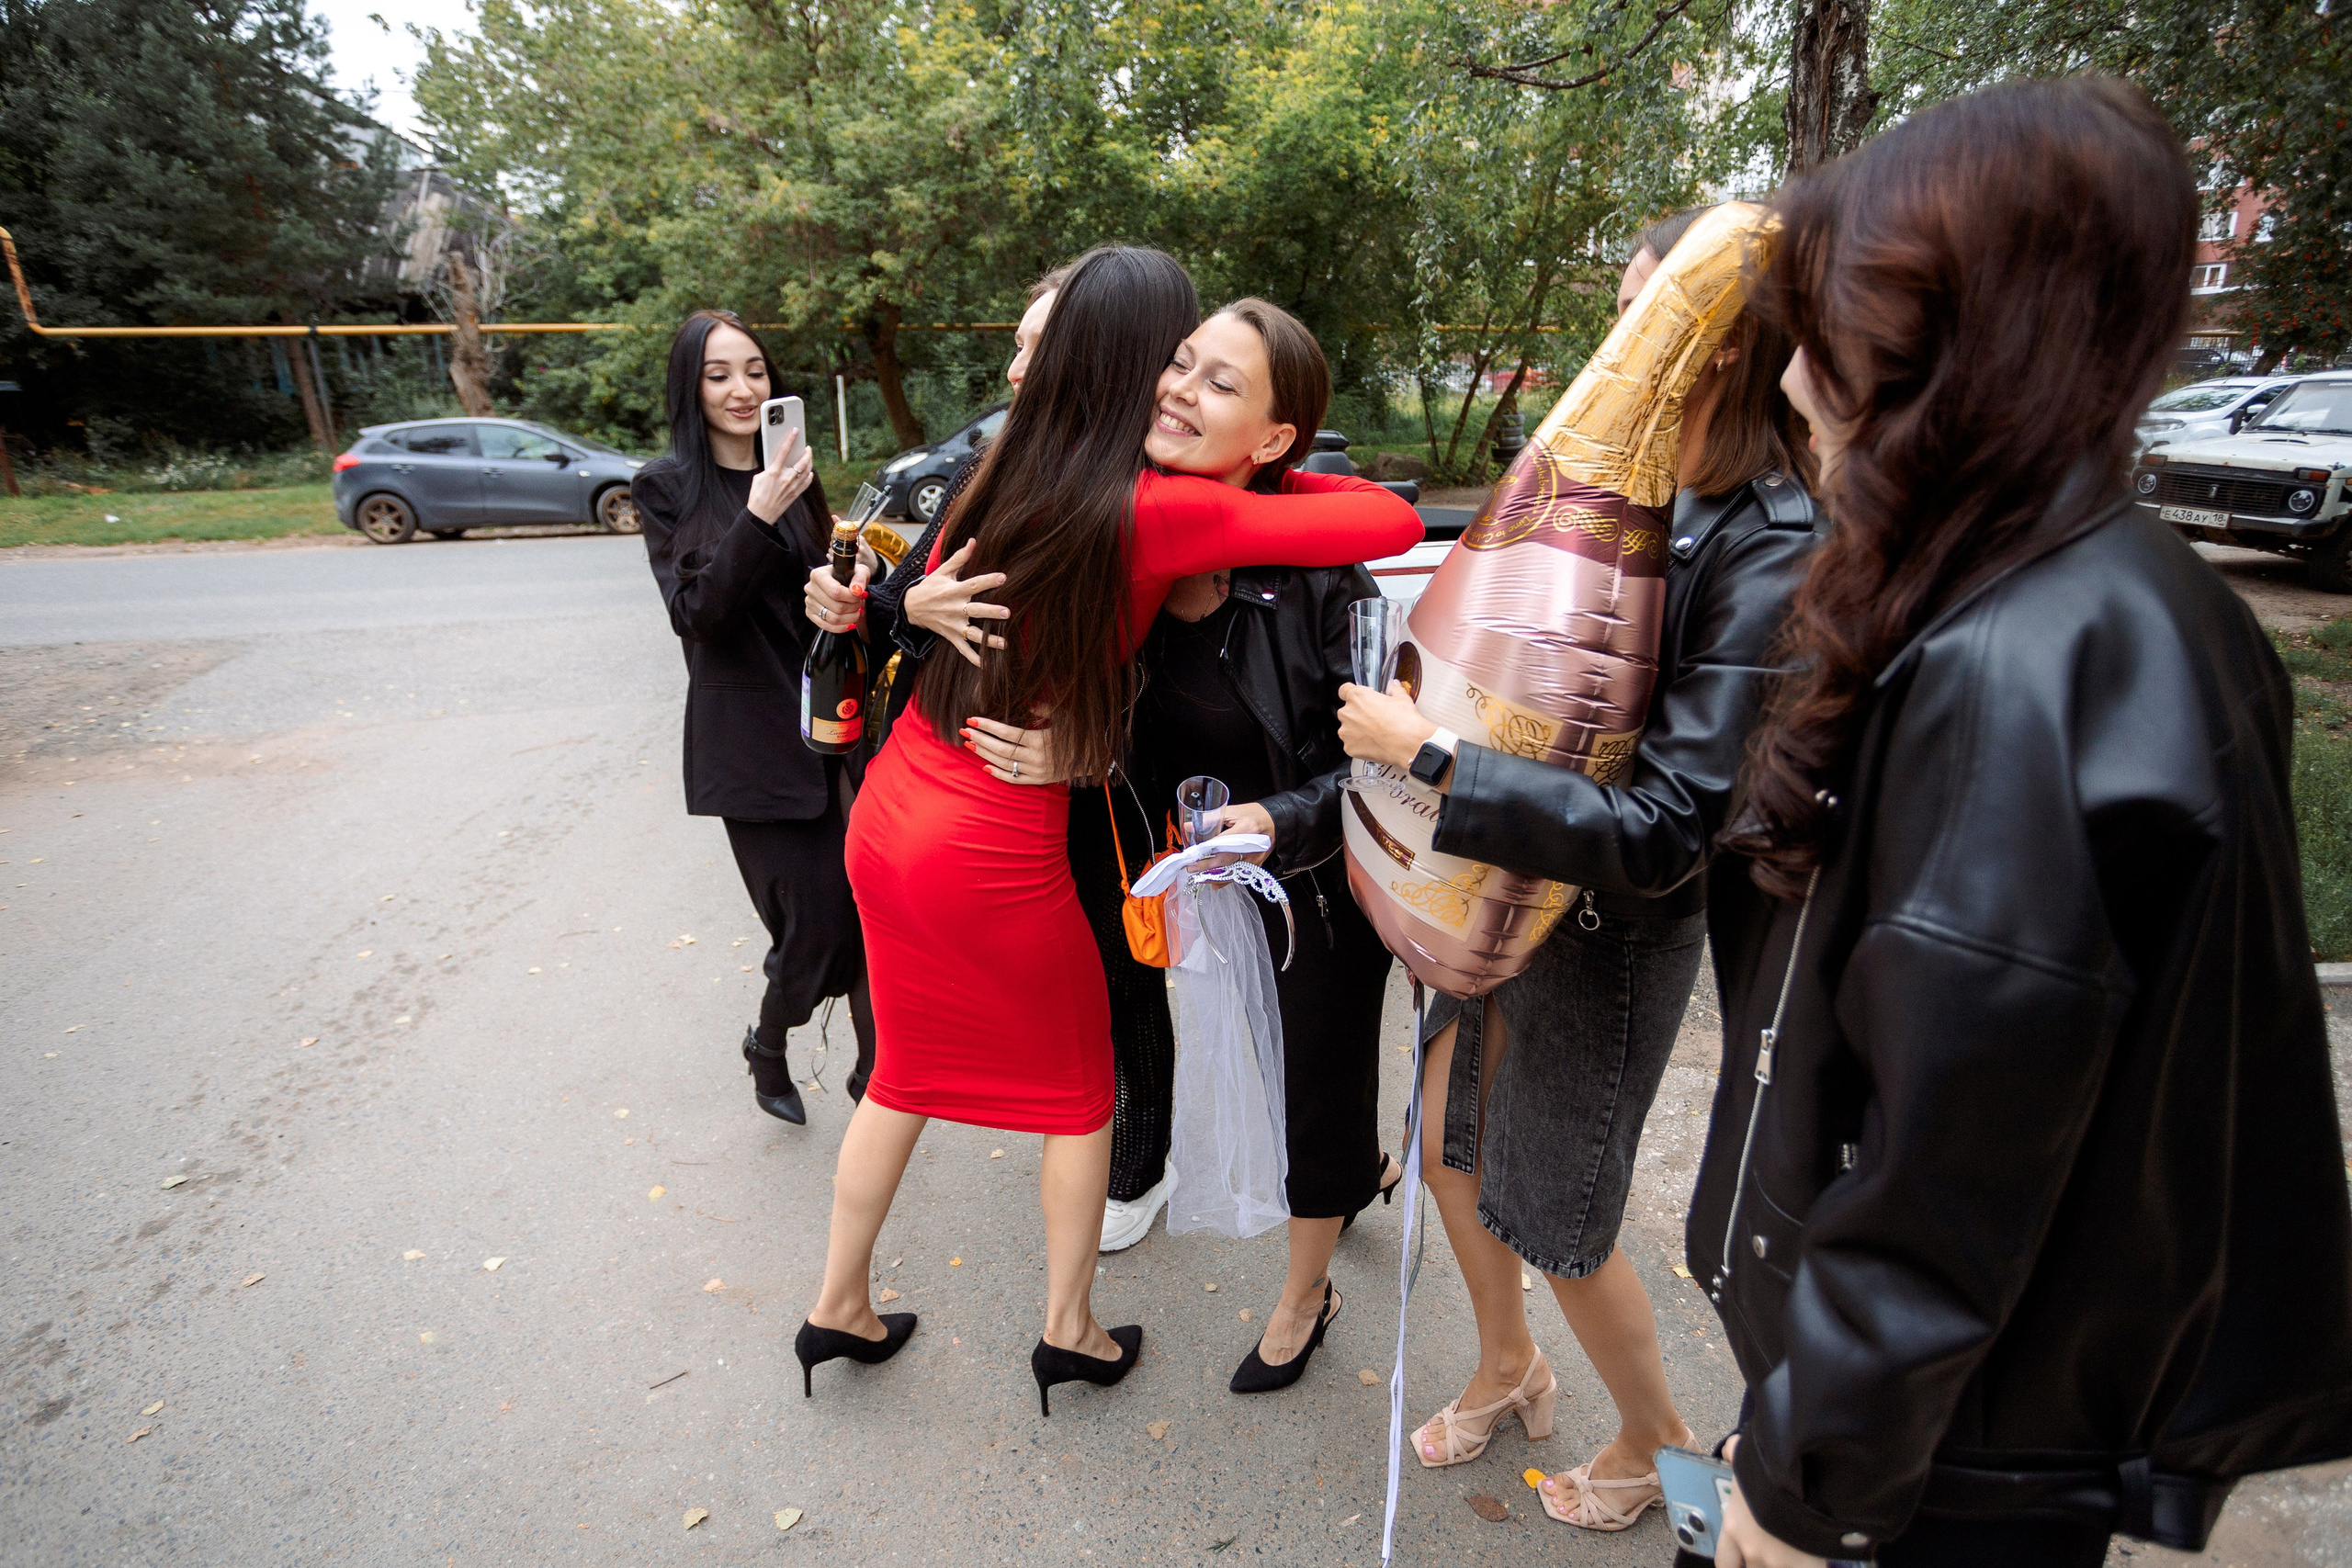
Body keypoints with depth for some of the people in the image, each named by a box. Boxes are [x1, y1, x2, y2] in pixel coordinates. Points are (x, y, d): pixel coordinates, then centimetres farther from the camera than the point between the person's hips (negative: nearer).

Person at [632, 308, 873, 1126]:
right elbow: (698, 613, -14)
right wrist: (759, 518, -23)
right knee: (818, 922, -3)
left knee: (866, 910, -1)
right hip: (749, 735, -4)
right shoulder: (667, 487, -2)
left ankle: (873, 1071, 19)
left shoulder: (790, 470, 12)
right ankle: (767, 1045, 29)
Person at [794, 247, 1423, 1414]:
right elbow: (1395, 523, -15)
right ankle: (1070, 1333, 35)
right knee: (1077, 1089, 18)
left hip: (889, 812, 7)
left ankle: (840, 1308, 41)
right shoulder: (1161, 512, -17)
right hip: (996, 854, -6)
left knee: (907, 1068, 25)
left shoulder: (1000, 475, 2)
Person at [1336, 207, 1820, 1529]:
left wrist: (1430, 757, -30)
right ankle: (1509, 1371, 50)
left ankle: (1657, 1443, 45)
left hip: (1618, 924, -7)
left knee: (1560, 1220, 13)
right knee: (1453, 1153, 21)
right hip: (1512, 890, 7)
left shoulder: (1772, 554, -23)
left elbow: (1664, 828, -29)